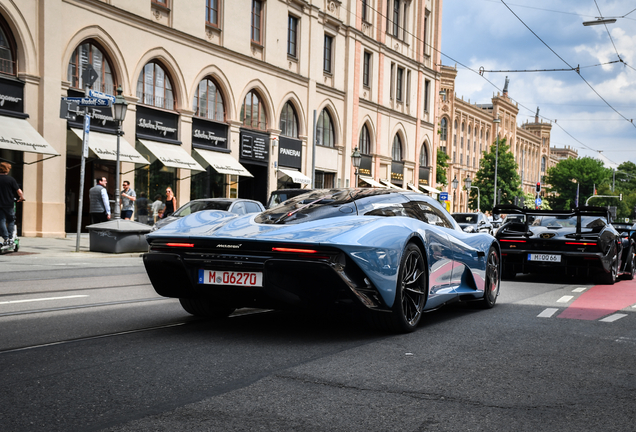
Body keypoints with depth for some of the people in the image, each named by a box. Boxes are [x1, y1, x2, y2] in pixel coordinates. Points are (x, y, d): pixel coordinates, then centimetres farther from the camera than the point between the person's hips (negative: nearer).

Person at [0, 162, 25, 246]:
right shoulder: (11, 179, -7)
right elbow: (19, 191, -10)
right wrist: (22, 197, 9)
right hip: (9, 204, -1)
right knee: (11, 221, 15)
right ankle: (10, 238, 8)